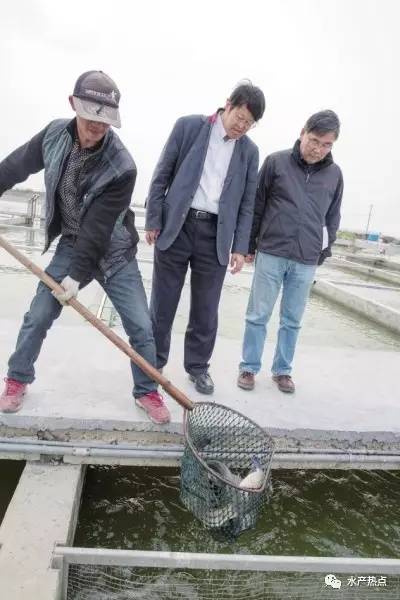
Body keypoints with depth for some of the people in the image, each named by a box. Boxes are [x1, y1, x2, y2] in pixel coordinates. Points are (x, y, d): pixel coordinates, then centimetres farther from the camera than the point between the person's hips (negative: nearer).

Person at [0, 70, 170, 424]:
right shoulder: (55, 134, -11)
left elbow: (98, 228, -25)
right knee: (37, 317, 2)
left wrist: (76, 274, -24)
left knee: (141, 327, -3)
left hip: (114, 254, -3)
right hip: (71, 244, 3)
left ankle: (146, 391, 19)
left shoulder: (121, 167, -26)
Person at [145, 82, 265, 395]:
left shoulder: (249, 151, 8)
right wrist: (153, 220, -4)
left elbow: (247, 202, 8)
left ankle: (198, 366, 24)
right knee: (162, 303, 7)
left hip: (216, 234, 2)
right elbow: (162, 175, 1)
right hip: (176, 227, -1)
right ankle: (154, 362, 24)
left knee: (206, 309, 7)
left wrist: (240, 247, 2)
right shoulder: (188, 126, 2)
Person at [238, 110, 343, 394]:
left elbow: (332, 219, 14)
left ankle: (282, 370, 25)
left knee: (293, 320, 10)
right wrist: (249, 246, 4)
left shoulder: (334, 174, 7)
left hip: (306, 262, 2)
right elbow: (256, 206, 3)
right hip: (271, 254, -2)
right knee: (258, 316, 5)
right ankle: (249, 368, 19)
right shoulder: (276, 162, -1)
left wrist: (323, 254, 11)